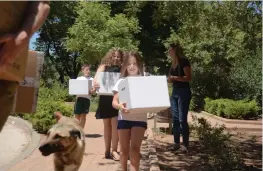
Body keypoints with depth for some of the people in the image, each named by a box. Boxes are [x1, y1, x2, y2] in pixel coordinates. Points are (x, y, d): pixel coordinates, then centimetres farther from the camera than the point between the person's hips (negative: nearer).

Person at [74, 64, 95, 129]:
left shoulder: (91, 79, 6)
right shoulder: (78, 78, 10)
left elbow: (94, 89, -1)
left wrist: (91, 92, -22)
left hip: (87, 98, -1)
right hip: (79, 97, 1)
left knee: (83, 115, 3)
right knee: (77, 115, 3)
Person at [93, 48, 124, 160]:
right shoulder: (104, 67, 6)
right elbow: (96, 78, -9)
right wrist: (96, 83, -32)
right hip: (105, 99, 0)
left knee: (115, 124, -7)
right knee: (107, 125, 9)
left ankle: (114, 150, 2)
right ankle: (107, 150, 19)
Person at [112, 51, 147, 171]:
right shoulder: (121, 81, 3)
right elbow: (114, 102, -1)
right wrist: (120, 106, -23)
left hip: (140, 118, -1)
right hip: (124, 118, 1)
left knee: (135, 148, -12)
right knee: (124, 149, 10)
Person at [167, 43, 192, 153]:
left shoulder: (184, 61, -10)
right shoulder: (173, 63, 14)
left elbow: (189, 78, -17)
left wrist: (174, 77, -21)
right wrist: (169, 79, 2)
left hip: (183, 92, -8)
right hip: (175, 92, 8)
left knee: (182, 119, -8)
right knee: (175, 119, 8)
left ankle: (185, 145, -2)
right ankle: (177, 143, 16)